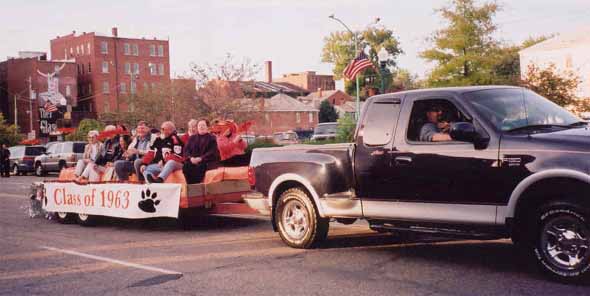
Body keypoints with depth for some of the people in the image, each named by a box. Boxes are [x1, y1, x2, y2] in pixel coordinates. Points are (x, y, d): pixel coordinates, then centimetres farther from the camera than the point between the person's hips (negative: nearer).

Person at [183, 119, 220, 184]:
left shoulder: (212, 138, 7)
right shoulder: (192, 138, 21)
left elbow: (212, 152, -4)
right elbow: (186, 150, 12)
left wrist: (201, 158, -17)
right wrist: (190, 158, -10)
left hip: (206, 162, -4)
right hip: (193, 161, 4)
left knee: (198, 167, -36)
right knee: (186, 166, -30)